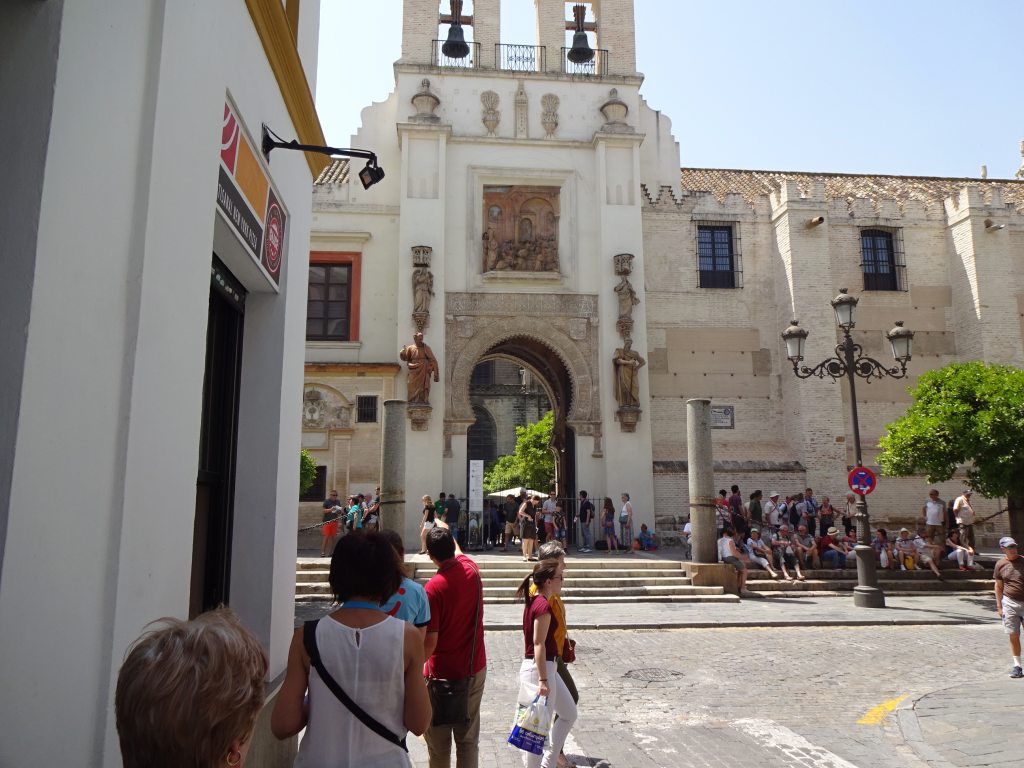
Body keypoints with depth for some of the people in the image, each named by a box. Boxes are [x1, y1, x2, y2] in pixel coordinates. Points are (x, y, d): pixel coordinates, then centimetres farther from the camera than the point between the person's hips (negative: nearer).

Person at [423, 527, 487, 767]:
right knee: (469, 738, 15)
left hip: (442, 673, -5)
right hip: (475, 669, 5)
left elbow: (429, 642, -20)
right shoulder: (471, 570, -6)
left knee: (439, 743, 13)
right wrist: (444, 530, 33)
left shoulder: (433, 588, -22)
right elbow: (457, 552, 19)